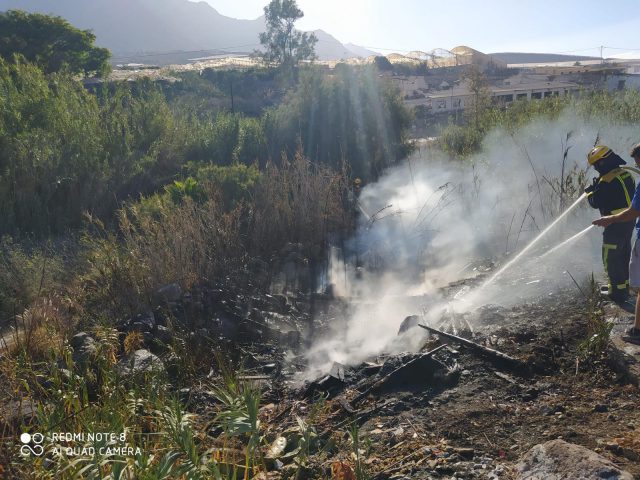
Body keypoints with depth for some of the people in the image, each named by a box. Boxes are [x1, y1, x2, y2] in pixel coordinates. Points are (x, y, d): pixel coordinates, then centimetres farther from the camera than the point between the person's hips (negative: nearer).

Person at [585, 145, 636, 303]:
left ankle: (618, 291, 5)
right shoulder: (625, 174, 7)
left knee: (611, 258, 0)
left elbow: (596, 202, -16)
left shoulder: (607, 180, -22)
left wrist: (589, 192, 4)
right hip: (629, 222, 9)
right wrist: (597, 188, 8)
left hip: (616, 225, -9)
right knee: (623, 255, 20)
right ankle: (624, 285, 32)